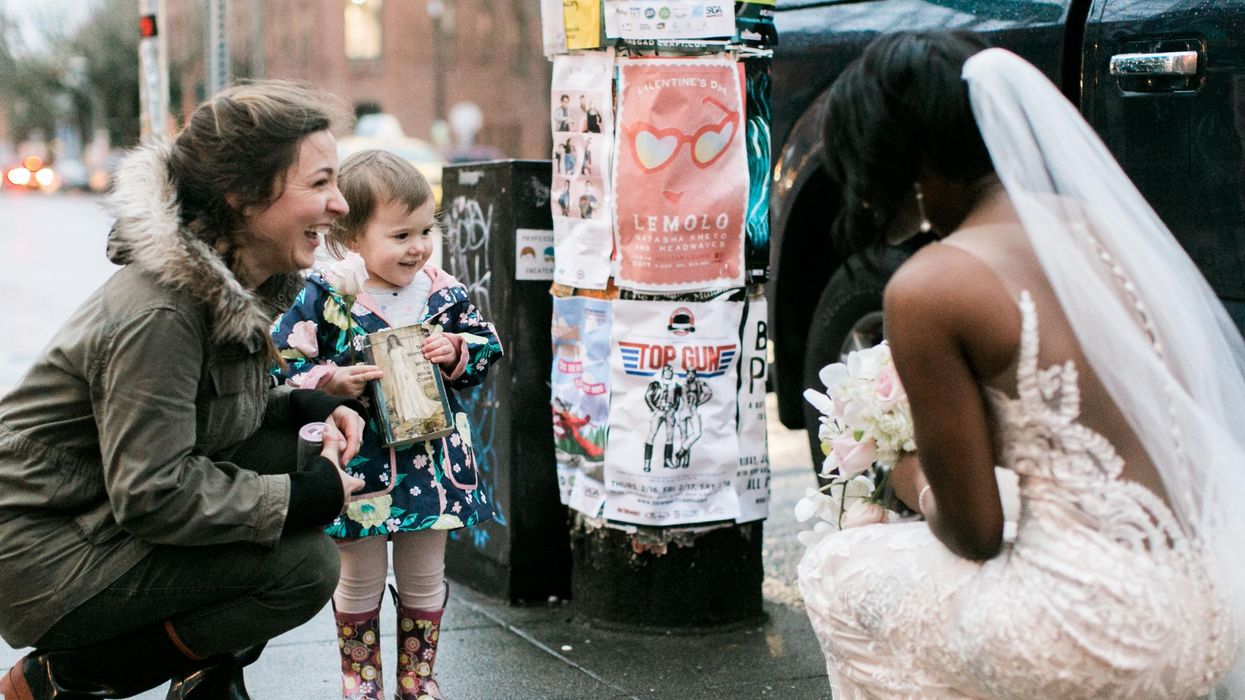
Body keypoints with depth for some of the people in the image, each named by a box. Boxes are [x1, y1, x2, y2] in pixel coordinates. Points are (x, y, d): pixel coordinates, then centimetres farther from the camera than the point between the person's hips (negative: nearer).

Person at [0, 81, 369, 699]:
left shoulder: (240, 280, 2)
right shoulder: (159, 316, -27)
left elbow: (219, 409, 14)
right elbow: (152, 496, -26)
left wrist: (308, 408, -5)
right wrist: (300, 499, -20)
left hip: (114, 516, 10)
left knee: (304, 449, -3)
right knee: (304, 565, -18)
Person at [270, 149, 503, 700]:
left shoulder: (444, 293, -1)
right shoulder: (323, 298, -12)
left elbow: (486, 350, 7)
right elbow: (281, 365, -10)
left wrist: (457, 353, -13)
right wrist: (331, 382, -24)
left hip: (431, 462, 3)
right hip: (360, 465, -3)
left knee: (424, 580, 15)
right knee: (360, 582, 13)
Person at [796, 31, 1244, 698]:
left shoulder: (926, 290, -14)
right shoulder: (1102, 223, 8)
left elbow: (973, 534, -8)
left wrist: (915, 485, 14)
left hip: (1101, 635, -8)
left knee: (834, 573, 17)